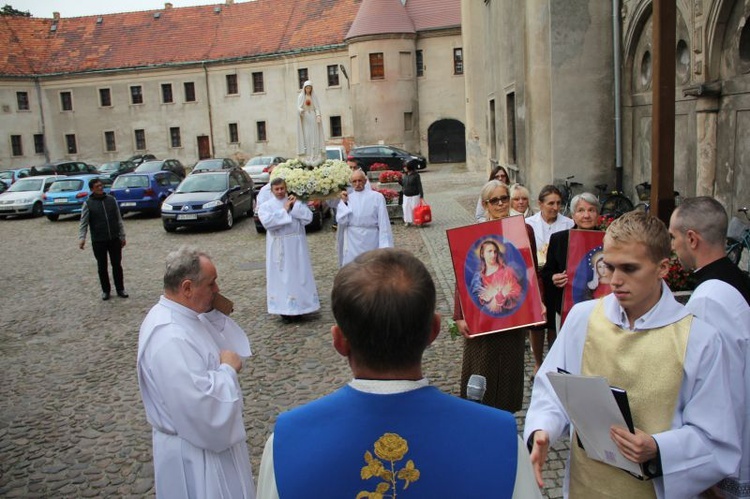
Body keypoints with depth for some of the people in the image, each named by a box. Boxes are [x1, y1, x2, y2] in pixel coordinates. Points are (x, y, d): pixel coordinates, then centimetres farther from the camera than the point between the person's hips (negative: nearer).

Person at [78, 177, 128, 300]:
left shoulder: (111, 200, 4)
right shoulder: (88, 204, -2)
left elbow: (119, 220, 8)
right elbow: (83, 223, -6)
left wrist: (122, 236, 6)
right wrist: (82, 237, -21)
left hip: (114, 239, 2)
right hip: (98, 241, -1)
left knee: (117, 265, 8)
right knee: (102, 267, 8)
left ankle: (120, 289, 18)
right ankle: (105, 290, 21)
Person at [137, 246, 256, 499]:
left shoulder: (179, 315, 0)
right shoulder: (170, 339, -32)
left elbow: (231, 343, 9)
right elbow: (203, 407, -35)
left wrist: (214, 314, -6)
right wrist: (228, 369, -21)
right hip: (195, 453, -10)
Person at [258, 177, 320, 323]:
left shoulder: (296, 202, 8)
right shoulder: (266, 206, 3)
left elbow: (308, 218, -5)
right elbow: (267, 222, -17)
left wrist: (295, 206, -10)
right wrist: (285, 210, -12)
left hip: (296, 245, 2)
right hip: (278, 247, -1)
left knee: (298, 275, 5)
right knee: (281, 277, 0)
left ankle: (298, 308, 14)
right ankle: (284, 310, 6)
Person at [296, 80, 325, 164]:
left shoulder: (314, 97, 10)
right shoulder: (300, 96, 6)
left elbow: (317, 108, 4)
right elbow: (299, 107, -2)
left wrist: (318, 116, -15)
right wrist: (301, 110, -26)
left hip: (313, 119, 1)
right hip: (304, 119, -1)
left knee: (315, 136, -5)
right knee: (305, 137, -8)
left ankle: (316, 156, -8)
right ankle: (306, 156, -11)